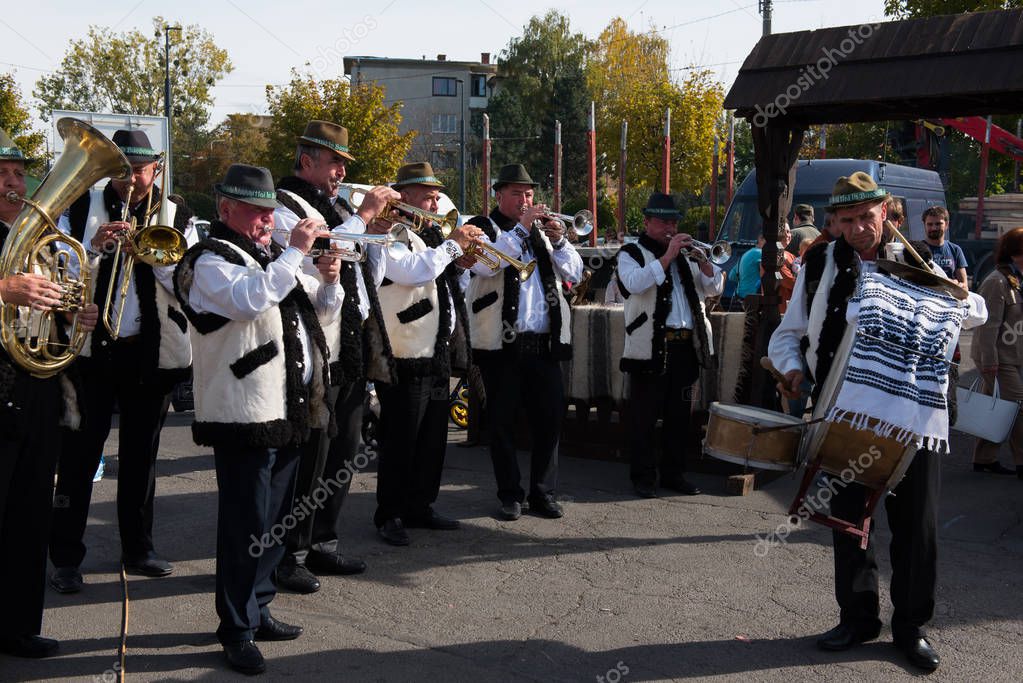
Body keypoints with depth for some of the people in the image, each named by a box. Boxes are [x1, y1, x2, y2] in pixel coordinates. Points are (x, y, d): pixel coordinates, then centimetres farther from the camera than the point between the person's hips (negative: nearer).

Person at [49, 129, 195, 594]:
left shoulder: (176, 217, 4)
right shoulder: (80, 210, 2)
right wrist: (94, 247, -20)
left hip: (152, 353, 2)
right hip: (89, 350, -1)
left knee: (141, 456, 13)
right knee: (77, 456, 2)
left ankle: (138, 549, 25)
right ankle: (65, 558, 12)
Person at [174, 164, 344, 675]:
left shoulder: (273, 258, 17)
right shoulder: (210, 259, -8)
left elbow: (324, 312, 22)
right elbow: (249, 300, -28)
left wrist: (329, 279, 1)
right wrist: (296, 252, -23)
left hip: (289, 411, 8)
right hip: (244, 416, -8)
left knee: (273, 522, 16)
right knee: (245, 527, -4)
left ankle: (257, 609, 29)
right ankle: (237, 631, 7)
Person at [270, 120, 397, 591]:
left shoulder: (338, 209, 17)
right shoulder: (284, 208, -8)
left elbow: (369, 277, 19)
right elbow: (312, 261, -26)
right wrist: (362, 216, -21)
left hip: (350, 352, 9)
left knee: (341, 456, 15)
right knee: (309, 459, -4)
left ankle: (323, 544, 27)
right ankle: (289, 555, 8)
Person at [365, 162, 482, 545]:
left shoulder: (427, 236, 17)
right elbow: (414, 272, -27)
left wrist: (458, 263, 7)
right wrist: (452, 245, -16)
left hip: (437, 355, 9)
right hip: (405, 358, -9)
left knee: (432, 438, 15)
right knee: (400, 441, -2)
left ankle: (420, 508, 26)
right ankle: (389, 516, 9)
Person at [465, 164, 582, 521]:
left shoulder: (541, 229, 18)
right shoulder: (482, 227, 2)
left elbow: (574, 273, 12)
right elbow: (486, 265, -18)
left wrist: (559, 241, -5)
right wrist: (521, 228, -17)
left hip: (544, 342, 4)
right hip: (502, 343, -4)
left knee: (550, 418, 4)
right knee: (503, 421, 3)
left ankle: (543, 493, 14)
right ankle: (510, 495, 14)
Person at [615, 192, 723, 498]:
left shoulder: (685, 254, 19)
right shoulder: (631, 253, 2)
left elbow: (715, 288, 13)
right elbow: (635, 283, -19)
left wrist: (703, 262, -6)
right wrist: (667, 256, -19)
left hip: (686, 345, 6)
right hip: (650, 347, -6)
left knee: (679, 414, 11)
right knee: (643, 415, -1)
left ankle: (674, 473, 20)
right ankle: (643, 476, 6)